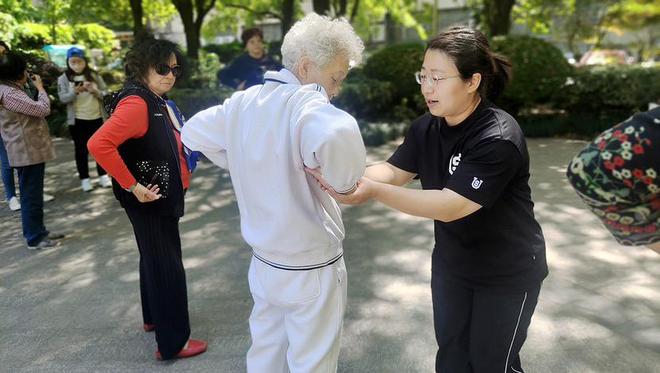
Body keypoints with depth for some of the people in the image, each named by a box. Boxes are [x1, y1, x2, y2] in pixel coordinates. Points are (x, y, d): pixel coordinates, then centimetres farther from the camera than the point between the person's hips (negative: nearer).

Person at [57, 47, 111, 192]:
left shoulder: (94, 75, 4)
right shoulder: (63, 79, 1)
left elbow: (105, 94, 1)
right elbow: (63, 98, -9)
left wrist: (95, 91, -19)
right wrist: (75, 92, -26)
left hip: (96, 118, 1)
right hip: (77, 120, -1)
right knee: (81, 149, 5)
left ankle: (103, 175, 19)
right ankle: (84, 179, 13)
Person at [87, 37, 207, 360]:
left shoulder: (157, 101, 7)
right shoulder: (136, 103, -23)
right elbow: (98, 144, -34)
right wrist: (133, 186, -28)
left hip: (163, 198, 10)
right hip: (149, 201, -10)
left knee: (155, 259, 22)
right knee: (167, 267, -1)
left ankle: (154, 318, 42)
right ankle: (173, 342, 13)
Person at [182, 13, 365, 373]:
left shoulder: (242, 101, -1)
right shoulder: (304, 102, -25)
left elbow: (194, 132, 14)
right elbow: (336, 138, -47)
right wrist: (345, 181, -26)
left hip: (263, 261, 7)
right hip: (310, 268, -7)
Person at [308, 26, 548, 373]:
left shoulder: (498, 139, -29)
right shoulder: (426, 127, -6)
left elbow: (450, 207, -34)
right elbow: (394, 171, -7)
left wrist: (374, 192, -41)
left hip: (507, 274, -6)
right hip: (451, 263, 6)